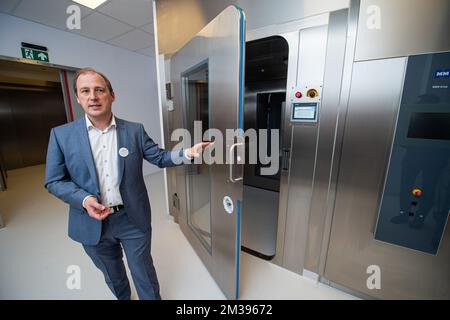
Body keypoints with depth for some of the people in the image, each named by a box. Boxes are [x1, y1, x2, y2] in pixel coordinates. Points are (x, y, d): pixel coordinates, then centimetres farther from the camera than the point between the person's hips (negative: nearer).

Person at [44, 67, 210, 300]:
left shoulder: (134, 130, -4)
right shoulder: (61, 135, -4)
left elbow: (159, 157, -3)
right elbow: (54, 180, -1)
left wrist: (187, 153, -19)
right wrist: (83, 199, -19)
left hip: (133, 219, -1)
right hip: (92, 223, 2)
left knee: (144, 273, 17)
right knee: (112, 275, 28)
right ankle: (123, 297, 58)